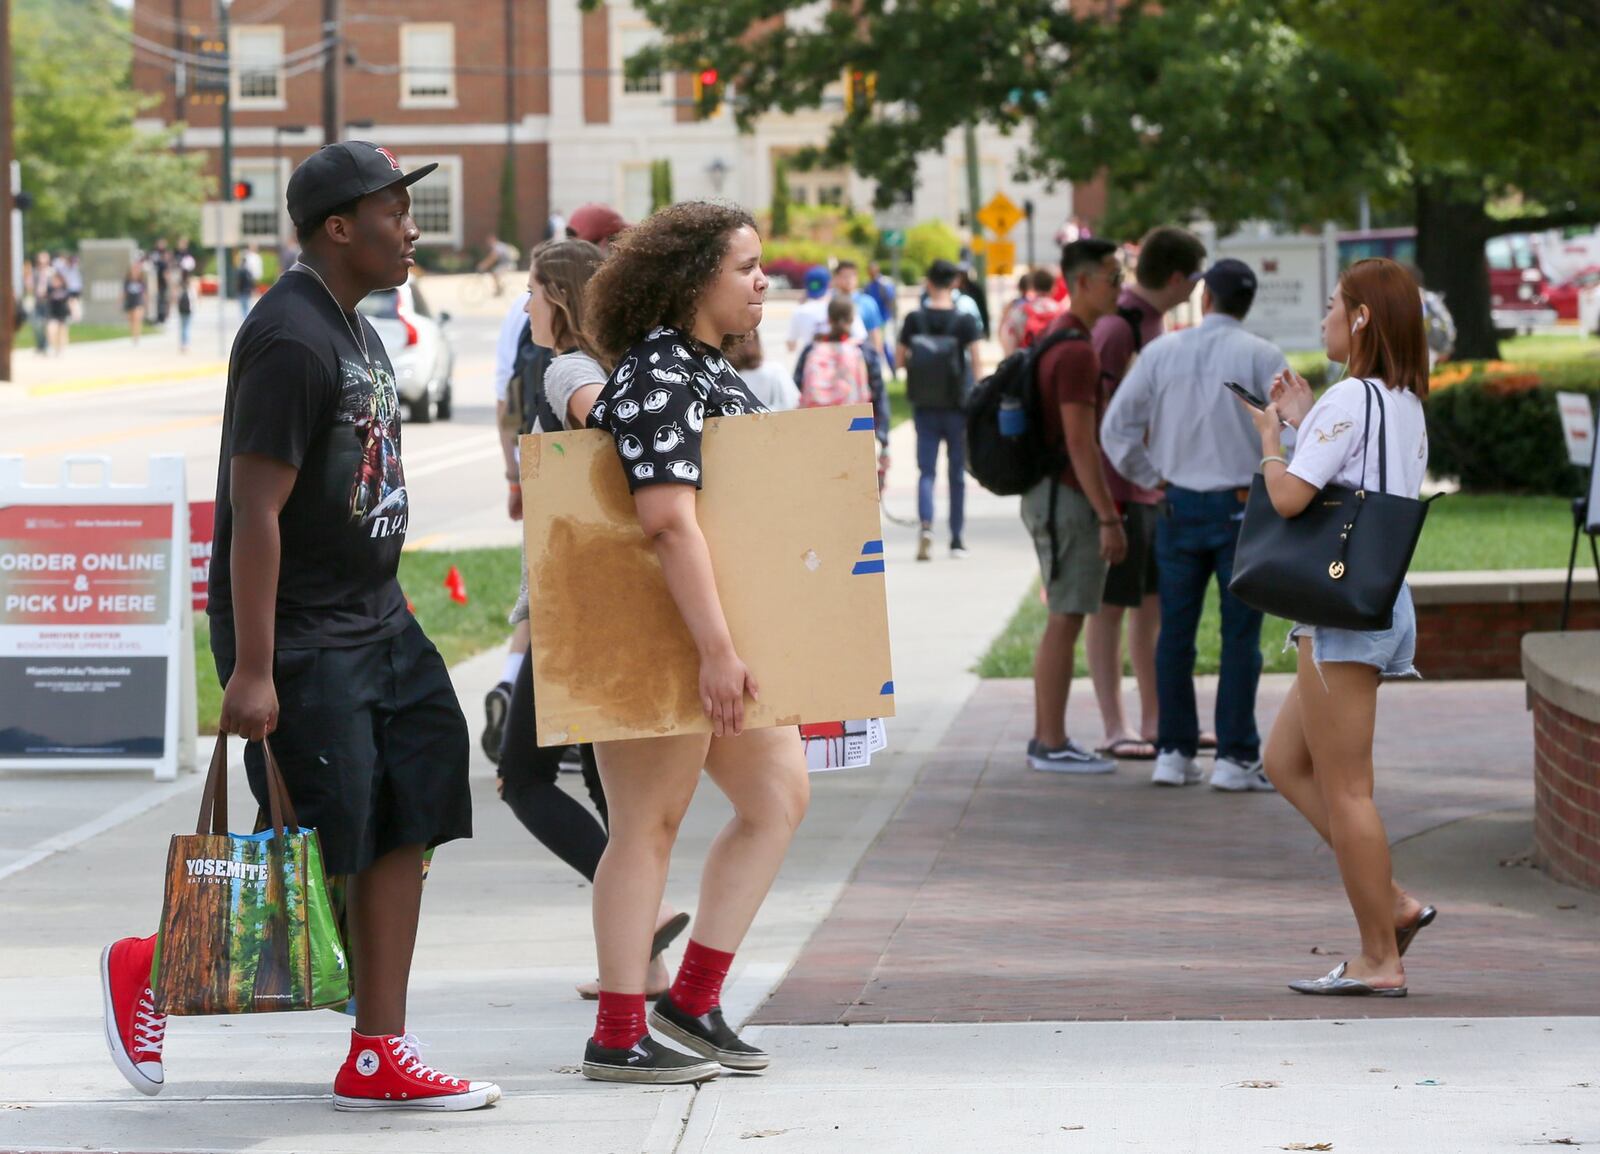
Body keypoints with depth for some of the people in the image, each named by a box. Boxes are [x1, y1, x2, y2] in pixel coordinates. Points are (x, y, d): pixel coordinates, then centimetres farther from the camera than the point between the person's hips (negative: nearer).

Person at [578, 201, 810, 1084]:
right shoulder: (660, 377, -19)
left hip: (719, 631, 10)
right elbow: (668, 519, -29)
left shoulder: (706, 366, 13)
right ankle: (618, 1036, 2)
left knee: (778, 797, 10)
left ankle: (694, 999, 13)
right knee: (650, 823, -4)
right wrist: (715, 649, -32)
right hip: (657, 638, -10)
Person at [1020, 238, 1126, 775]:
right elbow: (1081, 444, -21)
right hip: (1070, 496, -10)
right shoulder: (1077, 351, -18)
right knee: (1066, 622, -6)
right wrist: (1109, 518, -20)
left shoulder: (1057, 337, 14)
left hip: (1048, 493, 10)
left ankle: (1045, 737, 17)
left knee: (1060, 621, 13)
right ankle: (1053, 745, -3)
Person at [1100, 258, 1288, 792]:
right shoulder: (1261, 357, -5)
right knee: (1240, 636, 1)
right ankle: (1236, 758, 0)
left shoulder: (1162, 352, 2)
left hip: (1179, 506, 3)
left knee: (1175, 633, 9)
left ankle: (1173, 753, 10)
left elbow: (1117, 427, 0)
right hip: (1243, 507, -3)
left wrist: (1152, 480, 9)